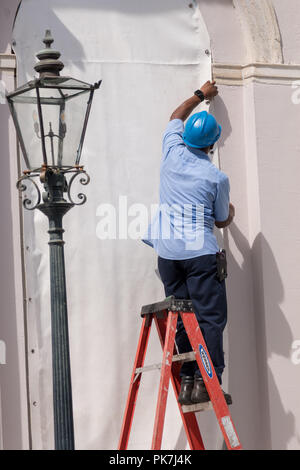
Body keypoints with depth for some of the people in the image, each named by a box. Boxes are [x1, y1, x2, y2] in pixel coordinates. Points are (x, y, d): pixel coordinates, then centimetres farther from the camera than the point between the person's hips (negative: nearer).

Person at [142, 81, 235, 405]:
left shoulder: (172, 153, 4)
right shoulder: (217, 178, -4)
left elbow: (176, 117, 26)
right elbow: (221, 220, 10)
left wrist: (200, 95, 40)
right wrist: (231, 211, 33)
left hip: (167, 252, 5)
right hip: (200, 251, -5)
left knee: (181, 318, 7)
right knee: (211, 317, -3)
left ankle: (187, 382, 4)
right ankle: (207, 382, -11)